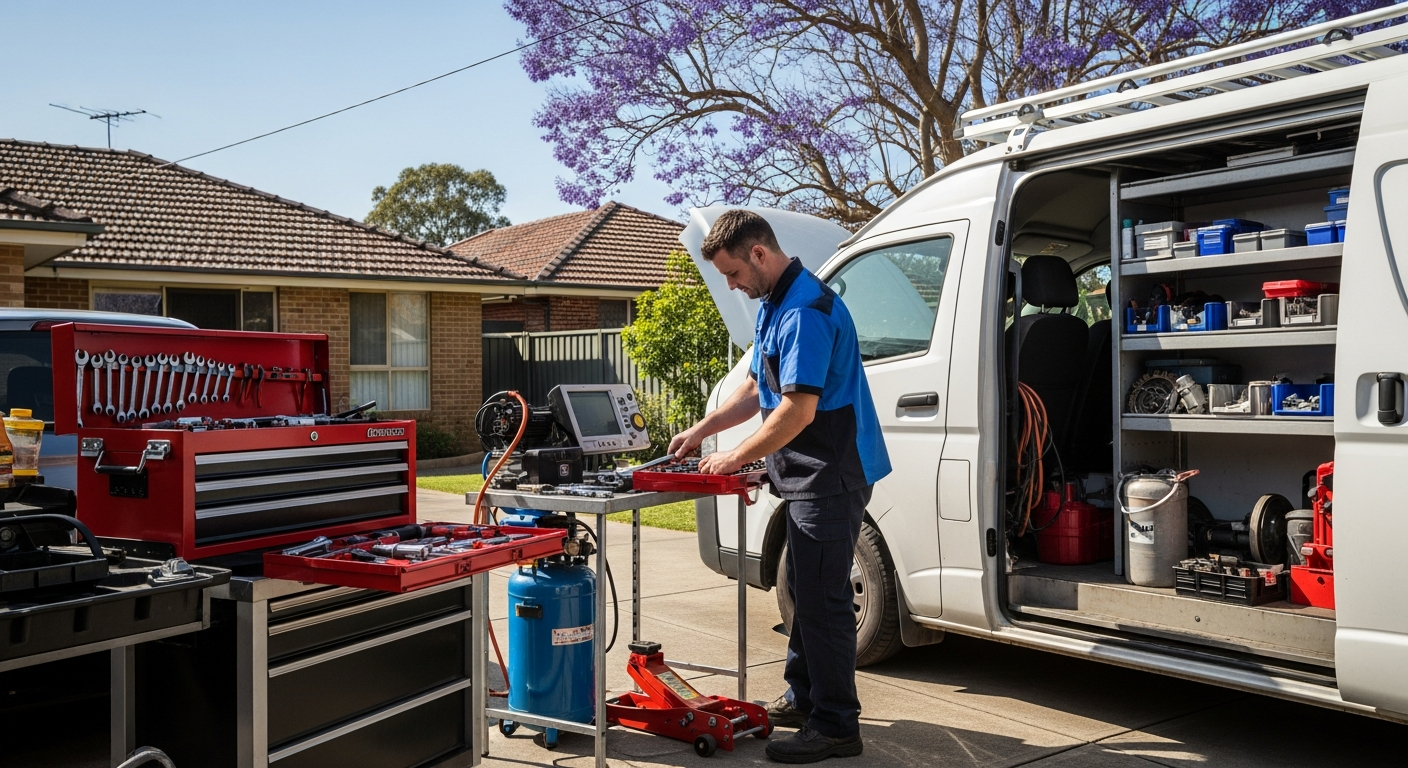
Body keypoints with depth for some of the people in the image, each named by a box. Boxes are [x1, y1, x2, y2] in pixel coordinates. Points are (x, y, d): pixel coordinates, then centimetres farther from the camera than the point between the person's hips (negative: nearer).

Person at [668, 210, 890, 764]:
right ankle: (803, 698, 32)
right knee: (804, 589, 18)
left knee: (822, 599, -4)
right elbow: (757, 389, 21)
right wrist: (701, 431, 15)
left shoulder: (805, 312, -22)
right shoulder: (772, 306, 13)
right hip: (809, 474, 11)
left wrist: (736, 458, -16)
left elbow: (798, 410, -26)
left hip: (831, 475, -11)